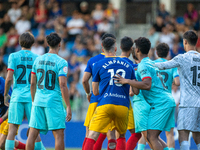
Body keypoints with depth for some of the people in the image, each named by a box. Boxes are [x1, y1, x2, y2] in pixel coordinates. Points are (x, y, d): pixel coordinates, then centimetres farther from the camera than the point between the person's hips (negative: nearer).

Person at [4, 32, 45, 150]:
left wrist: (6, 94, 6)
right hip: (32, 97, 2)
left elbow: (9, 78, -7)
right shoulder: (37, 58, 4)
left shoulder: (13, 56, -1)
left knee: (12, 128, -2)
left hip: (17, 96, -2)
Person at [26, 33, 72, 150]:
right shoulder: (61, 62, -8)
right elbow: (62, 85, -15)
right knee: (59, 134, -1)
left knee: (32, 134, 6)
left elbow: (32, 84, 12)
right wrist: (68, 107, -11)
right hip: (54, 102, -5)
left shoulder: (38, 60, 8)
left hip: (38, 101, 5)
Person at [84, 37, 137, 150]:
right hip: (123, 106, 3)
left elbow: (95, 92, 13)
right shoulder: (128, 65, 16)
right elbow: (136, 91, 19)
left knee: (92, 136, -7)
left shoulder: (98, 65, 8)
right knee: (122, 136, 21)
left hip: (105, 104, -3)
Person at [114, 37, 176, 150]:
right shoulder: (151, 63, 21)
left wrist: (126, 81, -19)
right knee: (151, 137, 12)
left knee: (151, 137, -12)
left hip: (160, 103, -10)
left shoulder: (143, 65, -10)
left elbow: (147, 85, -24)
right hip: (168, 102, 10)